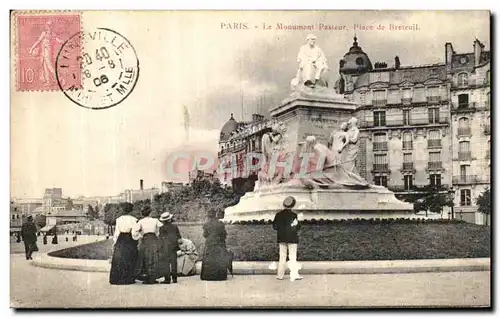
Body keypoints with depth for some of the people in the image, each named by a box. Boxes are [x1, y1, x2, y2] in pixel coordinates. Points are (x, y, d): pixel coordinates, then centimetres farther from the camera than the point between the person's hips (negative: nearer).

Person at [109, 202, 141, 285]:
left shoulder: (119, 219, 0)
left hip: (120, 241, 3)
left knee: (118, 260, 10)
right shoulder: (133, 219, -9)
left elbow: (116, 232, 3)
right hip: (130, 241, -3)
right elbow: (134, 233, -12)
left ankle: (116, 279, 11)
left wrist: (114, 243, 9)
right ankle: (128, 279, 7)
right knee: (129, 260, 6)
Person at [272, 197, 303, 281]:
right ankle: (294, 275, 1)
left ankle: (280, 275, 13)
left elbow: (274, 226, 3)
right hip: (292, 238, -4)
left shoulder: (278, 214, -1)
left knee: (282, 256, 12)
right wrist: (298, 224, 10)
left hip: (282, 238, 4)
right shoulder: (293, 215, -13)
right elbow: (297, 227, -10)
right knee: (293, 257, 2)